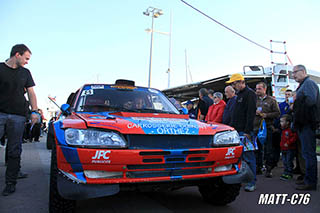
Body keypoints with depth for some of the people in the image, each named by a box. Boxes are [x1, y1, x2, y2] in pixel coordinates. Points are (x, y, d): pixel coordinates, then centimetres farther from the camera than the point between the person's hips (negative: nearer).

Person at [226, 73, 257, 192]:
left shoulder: (250, 94, -8)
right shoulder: (239, 94, 20)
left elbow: (250, 114, -16)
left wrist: (247, 131, -20)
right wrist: (232, 126, 18)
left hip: (245, 132, -9)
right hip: (237, 131, 9)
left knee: (248, 157, -4)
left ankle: (251, 182, 4)